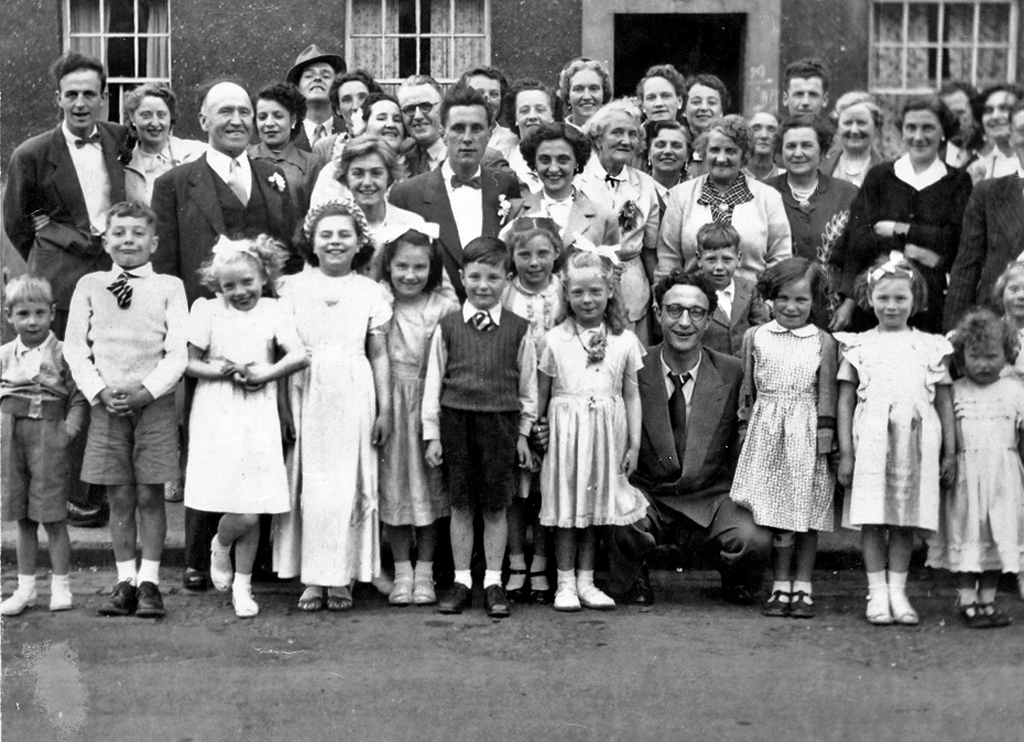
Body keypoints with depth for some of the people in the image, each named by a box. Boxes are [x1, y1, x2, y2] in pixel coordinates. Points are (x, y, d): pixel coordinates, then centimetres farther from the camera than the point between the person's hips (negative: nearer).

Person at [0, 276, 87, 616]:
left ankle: (60, 586, 11)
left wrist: (69, 431, -13)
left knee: (53, 518, 0)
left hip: (48, 438, -4)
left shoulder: (64, 355, -3)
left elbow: (79, 399, -3)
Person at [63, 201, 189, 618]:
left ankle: (148, 583, 7)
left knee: (150, 496, 1)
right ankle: (125, 581, 13)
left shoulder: (168, 287, 2)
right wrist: (100, 391, -9)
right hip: (106, 406, 2)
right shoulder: (89, 287, 8)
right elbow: (75, 348, 4)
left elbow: (178, 352, -3)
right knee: (119, 497, 6)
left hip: (154, 402, -2)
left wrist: (146, 390, -15)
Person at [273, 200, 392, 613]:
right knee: (308, 485, 0)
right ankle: (311, 578, 8)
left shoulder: (370, 292, 6)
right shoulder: (293, 287, 4)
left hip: (354, 398, 0)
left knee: (349, 485, 1)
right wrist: (281, 406, -3)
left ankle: (342, 577, 11)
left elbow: (380, 356, 7)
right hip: (305, 396, 0)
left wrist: (385, 409, 3)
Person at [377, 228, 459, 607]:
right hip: (391, 405, 1)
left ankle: (424, 569, 18)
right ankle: (402, 570, 17)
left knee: (431, 486, 7)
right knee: (394, 486, 7)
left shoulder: (445, 308, -6)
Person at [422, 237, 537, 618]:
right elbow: (433, 381, 4)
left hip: (500, 422, 0)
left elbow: (528, 383, 8)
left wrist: (523, 432, 8)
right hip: (456, 420, 1)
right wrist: (432, 434, 2)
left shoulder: (518, 329, 1)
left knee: (496, 506, 5)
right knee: (460, 505, 7)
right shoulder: (447, 327, 2)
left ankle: (493, 582, 15)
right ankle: (461, 580, 16)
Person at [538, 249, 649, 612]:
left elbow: (632, 395, 6)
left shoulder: (625, 341, 3)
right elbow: (541, 394, 6)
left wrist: (634, 444, 4)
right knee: (566, 506, 2)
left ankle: (585, 580, 19)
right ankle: (565, 582, 11)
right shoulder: (555, 340, 0)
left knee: (596, 506, 9)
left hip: (606, 432, 2)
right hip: (565, 430, -1)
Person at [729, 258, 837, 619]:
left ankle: (802, 586, 14)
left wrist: (825, 438, -5)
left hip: (806, 434, -1)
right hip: (766, 432, 1)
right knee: (773, 512, 3)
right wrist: (745, 424, 6)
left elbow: (827, 393, 0)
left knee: (807, 511, 5)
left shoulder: (824, 342, 1)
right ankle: (781, 585, 12)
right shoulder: (755, 337, 6)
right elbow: (747, 389, 10)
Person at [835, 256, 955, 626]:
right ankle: (877, 592, 7)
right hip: (871, 442, -1)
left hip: (917, 444, 1)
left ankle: (897, 591, 14)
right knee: (872, 520, -2)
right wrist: (845, 452, -2)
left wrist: (950, 452, 7)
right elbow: (845, 403, 5)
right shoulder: (859, 347, 6)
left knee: (907, 520, 5)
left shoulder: (930, 347, 10)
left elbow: (944, 402, 12)